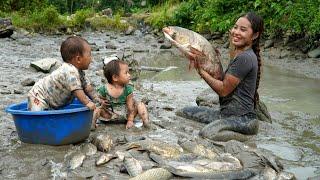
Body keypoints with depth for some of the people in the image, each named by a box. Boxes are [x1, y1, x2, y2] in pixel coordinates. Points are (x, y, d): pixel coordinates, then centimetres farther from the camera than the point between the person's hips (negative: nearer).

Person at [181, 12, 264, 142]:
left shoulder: (245, 58, -18)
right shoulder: (238, 54, 13)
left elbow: (224, 90, -16)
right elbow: (223, 80, 11)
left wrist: (201, 71, -10)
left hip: (242, 117, -10)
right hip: (226, 113, 10)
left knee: (207, 133, -35)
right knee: (186, 112, 8)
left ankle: (245, 136, -8)